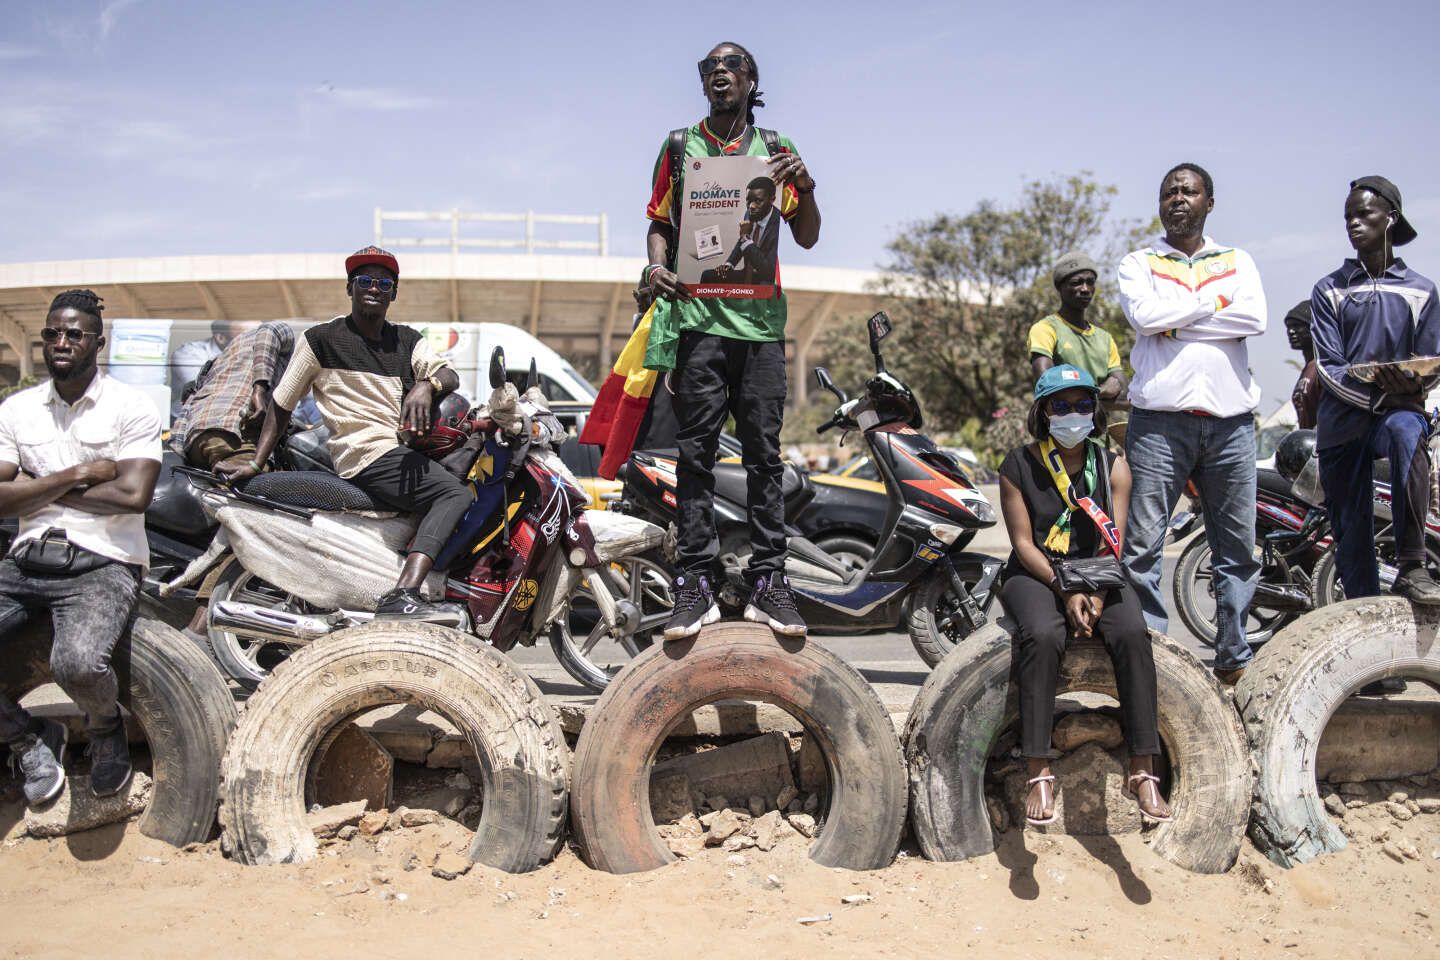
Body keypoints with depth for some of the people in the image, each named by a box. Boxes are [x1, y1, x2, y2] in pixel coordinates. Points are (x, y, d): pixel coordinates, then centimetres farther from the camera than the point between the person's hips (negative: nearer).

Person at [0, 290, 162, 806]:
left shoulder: (131, 406, 0)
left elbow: (132, 494, -14)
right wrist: (76, 476, -8)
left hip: (103, 562, -4)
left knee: (77, 663, -33)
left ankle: (106, 728, 6)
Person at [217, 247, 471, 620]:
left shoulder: (408, 340, 19)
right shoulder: (321, 339, 6)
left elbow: (449, 374, 3)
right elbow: (281, 403, 8)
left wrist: (426, 385, -21)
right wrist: (255, 463, 0)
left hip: (408, 450, 7)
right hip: (367, 453, -7)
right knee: (456, 492, -26)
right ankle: (401, 596, -43)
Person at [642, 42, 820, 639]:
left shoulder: (775, 150, 15)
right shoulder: (680, 146, 16)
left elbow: (807, 237, 14)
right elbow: (660, 222, 15)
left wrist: (805, 189, -6)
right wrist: (656, 265, -6)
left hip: (760, 319, 1)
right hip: (698, 315, 0)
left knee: (763, 453, -1)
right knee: (696, 451, -4)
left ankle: (768, 583, 1)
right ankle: (695, 585, -4)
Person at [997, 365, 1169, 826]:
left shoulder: (1112, 466, 7)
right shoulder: (1019, 465, 0)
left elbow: (1114, 541, -2)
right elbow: (1023, 543, -6)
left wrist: (1096, 594, -20)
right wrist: (1066, 591, -20)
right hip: (1036, 576, -2)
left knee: (1132, 632, -30)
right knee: (1042, 636, -35)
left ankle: (1142, 771, -26)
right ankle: (1040, 774, -32)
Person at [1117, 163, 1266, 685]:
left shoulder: (1237, 262, 17)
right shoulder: (1139, 263, 12)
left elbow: (1254, 318, -3)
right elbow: (1143, 314, -9)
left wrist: (1175, 323, -7)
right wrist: (1211, 300, -1)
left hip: (1230, 421, 2)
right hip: (1160, 420, -2)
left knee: (1238, 548, 5)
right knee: (1142, 544, -7)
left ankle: (1234, 658, 14)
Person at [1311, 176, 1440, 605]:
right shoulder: (1329, 289, 7)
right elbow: (1329, 367, -2)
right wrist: (1377, 384, -20)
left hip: (1400, 408, -1)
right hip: (1342, 419, 2)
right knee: (1350, 532, 4)